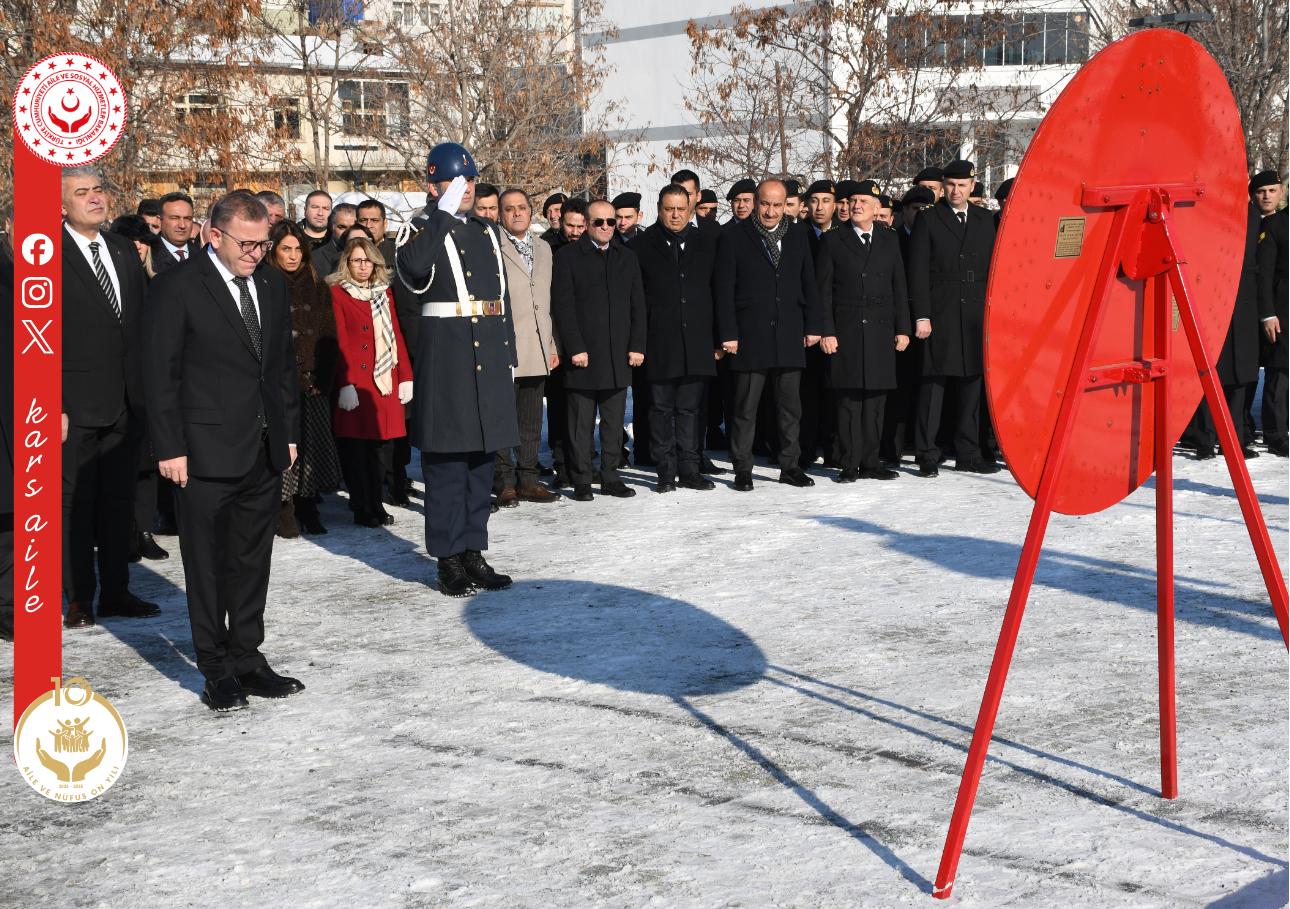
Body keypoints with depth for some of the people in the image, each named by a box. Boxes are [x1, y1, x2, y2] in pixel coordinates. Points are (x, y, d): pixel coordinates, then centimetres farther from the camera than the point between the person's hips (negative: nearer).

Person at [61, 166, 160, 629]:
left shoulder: (124, 250, 10)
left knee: (119, 501, 13)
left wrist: (146, 392, 9)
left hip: (127, 402, 6)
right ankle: (79, 599, 14)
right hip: (77, 405, -6)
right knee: (76, 504, 4)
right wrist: (54, 407, -17)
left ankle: (116, 591, 23)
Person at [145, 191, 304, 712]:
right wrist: (170, 448, -13)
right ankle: (217, 672, 11)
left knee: (252, 562, 12)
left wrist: (289, 432, 13)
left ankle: (246, 659, 22)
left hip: (265, 453, 6)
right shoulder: (177, 288, -8)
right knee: (207, 566, 3)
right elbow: (160, 373, -9)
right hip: (206, 455, -6)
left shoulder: (271, 284, 10)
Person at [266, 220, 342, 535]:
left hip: (312, 382, 4)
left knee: (313, 447, 3)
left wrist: (323, 379, 0)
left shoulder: (316, 287, 14)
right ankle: (285, 511, 3)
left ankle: (308, 507, 14)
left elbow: (328, 337, 11)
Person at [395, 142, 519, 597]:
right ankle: (449, 559, 5)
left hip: (490, 359, 6)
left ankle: (473, 552, 20)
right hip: (446, 358, -6)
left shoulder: (489, 231, 16)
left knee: (481, 460, 11)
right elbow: (412, 268, -27)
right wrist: (444, 213, -22)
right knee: (446, 462, -2)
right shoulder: (425, 229, -3)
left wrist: (509, 354, 15)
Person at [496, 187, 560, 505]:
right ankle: (505, 483, 4)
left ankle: (527, 480, 17)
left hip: (537, 351, 6)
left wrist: (553, 345, 14)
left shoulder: (543, 249, 17)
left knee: (532, 422, 10)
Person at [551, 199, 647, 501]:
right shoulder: (567, 256, 1)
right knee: (581, 423, 0)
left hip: (618, 356, 4)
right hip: (583, 355, -4)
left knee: (614, 422, 7)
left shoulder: (627, 257, 15)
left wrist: (637, 346, 3)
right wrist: (575, 348, -12)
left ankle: (610, 477, 15)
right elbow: (562, 305, -5)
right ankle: (581, 481, 6)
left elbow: (637, 305, 13)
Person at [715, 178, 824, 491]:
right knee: (746, 408, 1)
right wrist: (728, 333, -10)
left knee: (790, 406, 9)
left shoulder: (797, 237, 11)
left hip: (789, 336, 4)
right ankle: (742, 469, 8)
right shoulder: (734, 237, -1)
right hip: (750, 336, -4)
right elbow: (724, 289, -4)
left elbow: (809, 285, 14)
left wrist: (812, 327, 8)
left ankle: (790, 465, 18)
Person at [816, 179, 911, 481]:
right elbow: (823, 290, 2)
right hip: (846, 331, -2)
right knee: (848, 400, -3)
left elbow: (899, 287, 12)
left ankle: (870, 462, 10)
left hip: (881, 331, 2)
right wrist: (826, 331, -6)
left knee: (875, 399, 3)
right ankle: (851, 464, 2)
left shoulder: (890, 240, 12)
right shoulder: (833, 241, 5)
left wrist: (902, 329, 6)